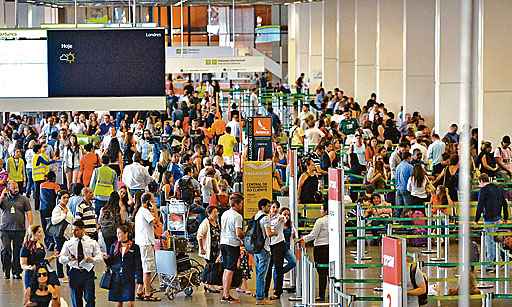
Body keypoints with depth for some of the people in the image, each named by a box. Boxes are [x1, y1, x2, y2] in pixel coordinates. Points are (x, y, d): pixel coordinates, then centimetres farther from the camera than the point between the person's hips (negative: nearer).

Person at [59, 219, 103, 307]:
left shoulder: (92, 242, 6)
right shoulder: (68, 243, 6)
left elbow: (99, 256, 3)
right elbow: (61, 259, 2)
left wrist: (93, 259, -20)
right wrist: (69, 258, -21)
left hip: (88, 272, -1)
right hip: (74, 272, 1)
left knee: (90, 298, -7)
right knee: (76, 300, 6)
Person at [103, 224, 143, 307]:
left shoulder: (134, 247, 0)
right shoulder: (114, 246, 9)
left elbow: (138, 265, -1)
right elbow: (110, 263, 11)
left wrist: (139, 280, -7)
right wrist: (106, 259, -11)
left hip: (129, 279, -3)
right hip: (116, 278, 3)